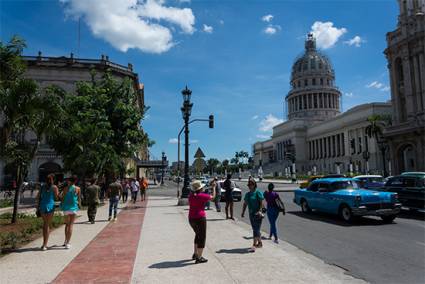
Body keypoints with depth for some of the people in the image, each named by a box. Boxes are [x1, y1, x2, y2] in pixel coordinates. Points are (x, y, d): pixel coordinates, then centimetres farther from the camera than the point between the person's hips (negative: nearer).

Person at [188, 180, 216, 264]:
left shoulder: (191, 195, 5)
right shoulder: (202, 196, -13)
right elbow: (213, 197, 2)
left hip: (191, 218, 7)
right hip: (200, 218, -7)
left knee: (198, 235, 26)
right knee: (202, 237, 4)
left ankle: (195, 254, 33)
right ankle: (199, 258, 5)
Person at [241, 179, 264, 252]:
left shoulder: (258, 193, -8)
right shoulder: (247, 194, 12)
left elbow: (261, 203, -13)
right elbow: (245, 204, 15)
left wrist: (260, 211, -24)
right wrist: (243, 212, 6)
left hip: (257, 214, -7)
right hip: (251, 214, 7)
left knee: (256, 229, -9)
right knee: (255, 229, 16)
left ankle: (254, 245, -12)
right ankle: (260, 243, 30)